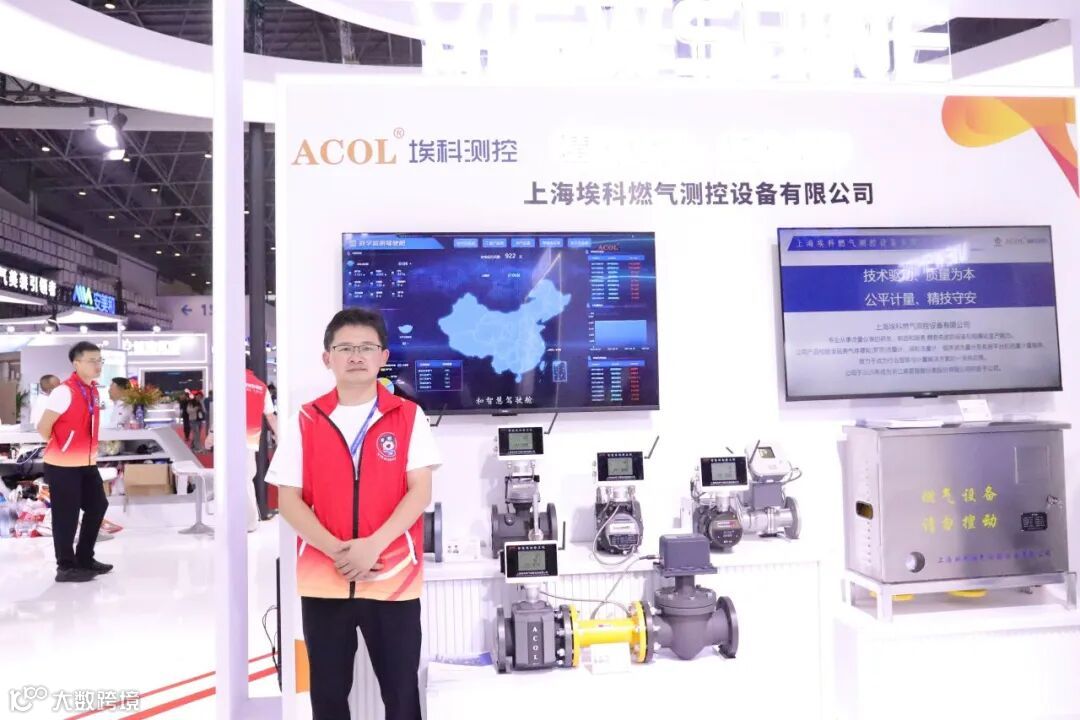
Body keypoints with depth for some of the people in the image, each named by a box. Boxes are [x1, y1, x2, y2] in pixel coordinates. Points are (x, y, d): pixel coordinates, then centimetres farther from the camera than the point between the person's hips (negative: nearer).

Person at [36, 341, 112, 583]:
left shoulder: (93, 390, 7)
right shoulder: (65, 391, -19)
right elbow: (43, 427, -18)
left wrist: (88, 451, 13)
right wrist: (59, 449, -4)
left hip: (87, 463, 9)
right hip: (63, 465, -9)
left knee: (98, 506, 15)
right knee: (66, 515, 1)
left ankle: (85, 558, 30)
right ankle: (66, 567, 14)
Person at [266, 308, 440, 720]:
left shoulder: (409, 416, -1)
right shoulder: (305, 421, 3)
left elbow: (420, 492, -6)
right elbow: (287, 499, -1)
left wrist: (373, 545, -18)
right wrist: (335, 550, -14)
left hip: (395, 578, -1)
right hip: (322, 580, 2)